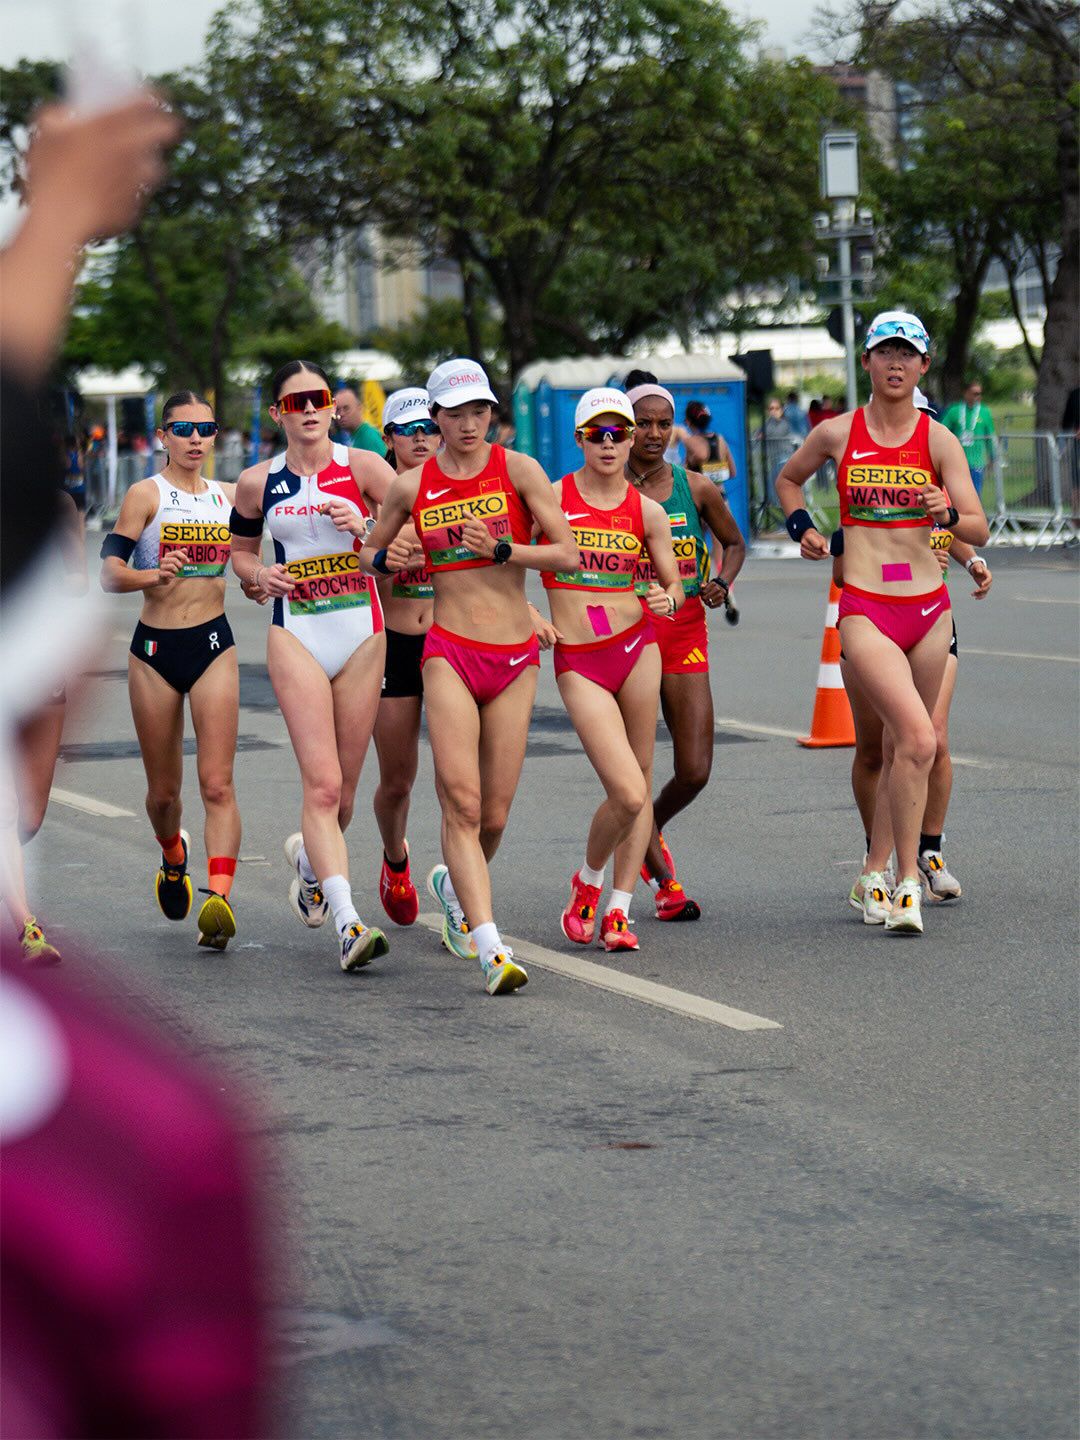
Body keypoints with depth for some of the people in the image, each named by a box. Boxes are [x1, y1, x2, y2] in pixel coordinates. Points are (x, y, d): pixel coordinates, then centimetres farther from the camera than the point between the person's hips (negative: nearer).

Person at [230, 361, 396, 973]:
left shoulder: (362, 467, 0)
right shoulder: (259, 483, 5)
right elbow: (241, 549, 20)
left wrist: (366, 528, -18)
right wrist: (259, 574, -1)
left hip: (363, 634, 1)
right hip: (296, 637, -1)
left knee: (343, 789, 9)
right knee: (322, 784, -15)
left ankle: (310, 857, 42)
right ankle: (348, 922, -19)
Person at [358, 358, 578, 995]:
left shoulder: (518, 469, -1)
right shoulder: (412, 486, 4)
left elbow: (569, 555, -6)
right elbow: (370, 553, 20)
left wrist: (502, 550, -18)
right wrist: (388, 557, -2)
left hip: (515, 659, 1)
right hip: (449, 654, -1)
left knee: (494, 815, 6)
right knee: (462, 802, -16)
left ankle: (454, 885, 39)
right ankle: (492, 947, -21)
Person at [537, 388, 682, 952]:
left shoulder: (647, 511, 4)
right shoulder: (551, 497, -2)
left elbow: (674, 585, 12)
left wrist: (668, 601, -11)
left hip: (636, 646, 3)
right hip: (577, 661, -3)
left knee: (641, 785, 6)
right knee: (627, 793, -12)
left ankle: (618, 909, 18)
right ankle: (587, 881, 16)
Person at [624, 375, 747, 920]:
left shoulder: (696, 488, 3)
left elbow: (734, 543, 18)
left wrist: (722, 582, 0)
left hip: (685, 632, 3)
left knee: (694, 771, -2)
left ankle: (648, 833, 30)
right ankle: (664, 884, 12)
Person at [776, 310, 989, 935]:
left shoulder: (937, 438, 2)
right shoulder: (837, 433, 2)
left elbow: (980, 529, -4)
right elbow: (789, 479, 23)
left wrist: (947, 514, -24)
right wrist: (801, 526, 6)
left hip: (929, 608, 3)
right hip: (863, 608, -3)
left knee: (902, 747, 11)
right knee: (919, 740, -19)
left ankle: (875, 872, 28)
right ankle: (907, 883, -14)